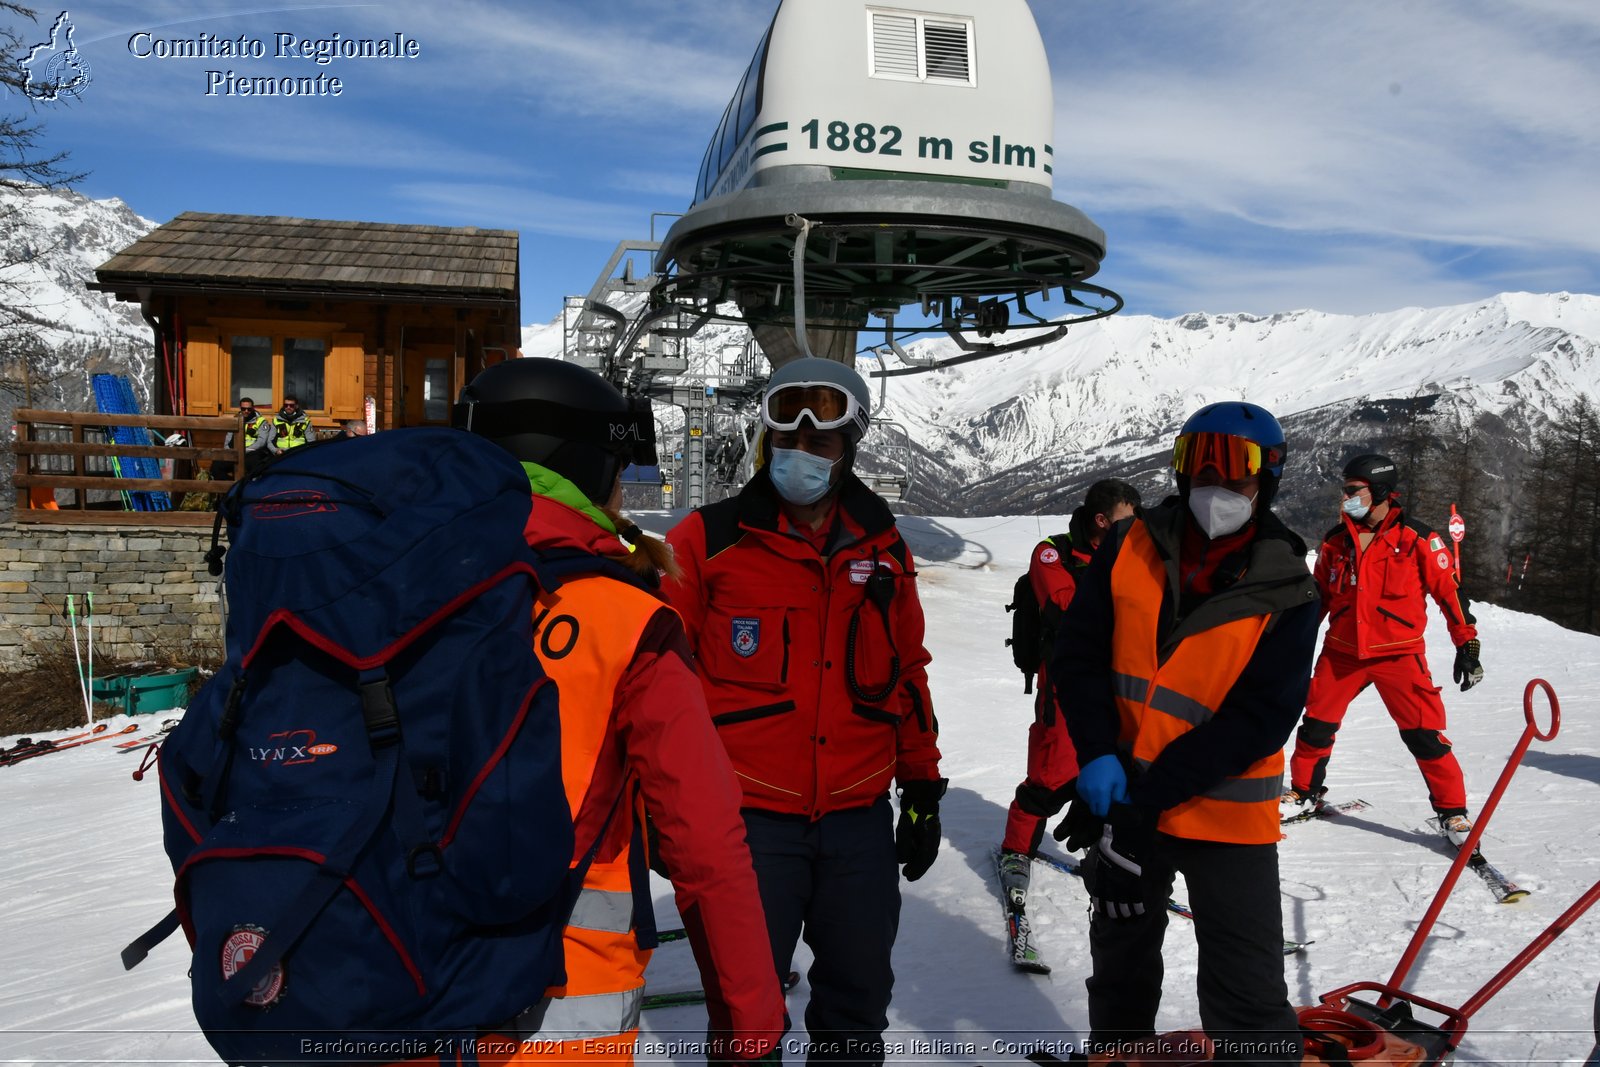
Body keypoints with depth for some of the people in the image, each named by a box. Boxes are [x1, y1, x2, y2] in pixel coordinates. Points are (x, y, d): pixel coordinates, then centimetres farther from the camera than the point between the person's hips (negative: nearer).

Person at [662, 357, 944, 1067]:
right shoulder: (707, 541, -5)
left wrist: (923, 789, 15)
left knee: (859, 999, 16)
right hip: (748, 819, -3)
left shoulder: (882, 548, 6)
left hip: (861, 818, 4)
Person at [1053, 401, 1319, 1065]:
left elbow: (1260, 719, -16)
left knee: (1248, 1000, -1)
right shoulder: (1130, 549, -4)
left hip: (1226, 813, -3)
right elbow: (1078, 652, -3)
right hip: (1122, 798, 3)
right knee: (1121, 961, 23)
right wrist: (1098, 756, -17)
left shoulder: (1288, 595, -11)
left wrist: (1149, 796, -22)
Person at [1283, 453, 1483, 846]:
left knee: (1424, 735, -6)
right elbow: (1318, 595, 15)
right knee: (1316, 723, 6)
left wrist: (1467, 644, -6)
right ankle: (1304, 789, 26)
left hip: (1398, 653, -4)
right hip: (1341, 652, 4)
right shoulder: (1336, 540, 5)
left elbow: (1449, 592, -3)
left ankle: (1452, 812, 9)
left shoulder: (1417, 538, -7)